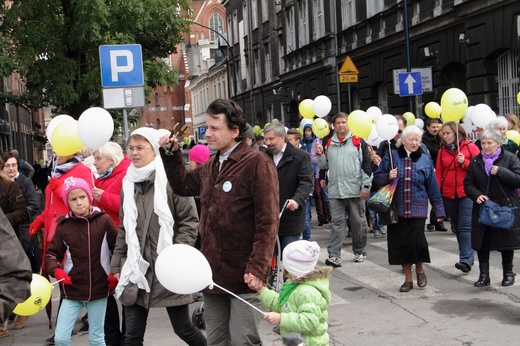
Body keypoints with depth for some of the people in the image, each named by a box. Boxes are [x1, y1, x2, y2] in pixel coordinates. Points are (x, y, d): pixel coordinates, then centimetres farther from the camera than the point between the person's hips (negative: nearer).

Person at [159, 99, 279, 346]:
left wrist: (257, 268, -22)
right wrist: (172, 154, 17)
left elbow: (267, 221, -16)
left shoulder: (257, 163, -11)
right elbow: (182, 185, 30)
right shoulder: (210, 166, 13)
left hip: (243, 275, -7)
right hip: (213, 273, 8)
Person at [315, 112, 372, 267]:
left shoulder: (358, 142, 1)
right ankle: (334, 255, -3)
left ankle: (359, 252, 23)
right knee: (337, 222, 0)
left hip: (355, 190, -2)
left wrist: (366, 185, -7)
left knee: (358, 222, 8)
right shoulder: (329, 143, 13)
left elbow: (366, 165, -2)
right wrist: (320, 155, -1)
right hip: (335, 191, 3)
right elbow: (325, 165, 18)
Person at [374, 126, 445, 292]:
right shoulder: (391, 157, 3)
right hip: (397, 209, 1)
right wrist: (388, 176, -14)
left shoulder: (424, 160, 6)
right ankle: (408, 278, 19)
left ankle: (420, 270, 19)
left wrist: (438, 209, 6)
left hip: (417, 209, -1)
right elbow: (377, 177, 7)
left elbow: (432, 186, 7)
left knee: (417, 240, -11)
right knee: (400, 243, 4)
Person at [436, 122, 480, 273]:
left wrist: (464, 162, -16)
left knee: (465, 226, -14)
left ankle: (466, 260, -17)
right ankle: (467, 257, 21)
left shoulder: (470, 147, -1)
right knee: (457, 227, 10)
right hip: (448, 195, 5)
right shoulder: (442, 151, 9)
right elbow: (438, 174, 7)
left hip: (467, 194, -5)